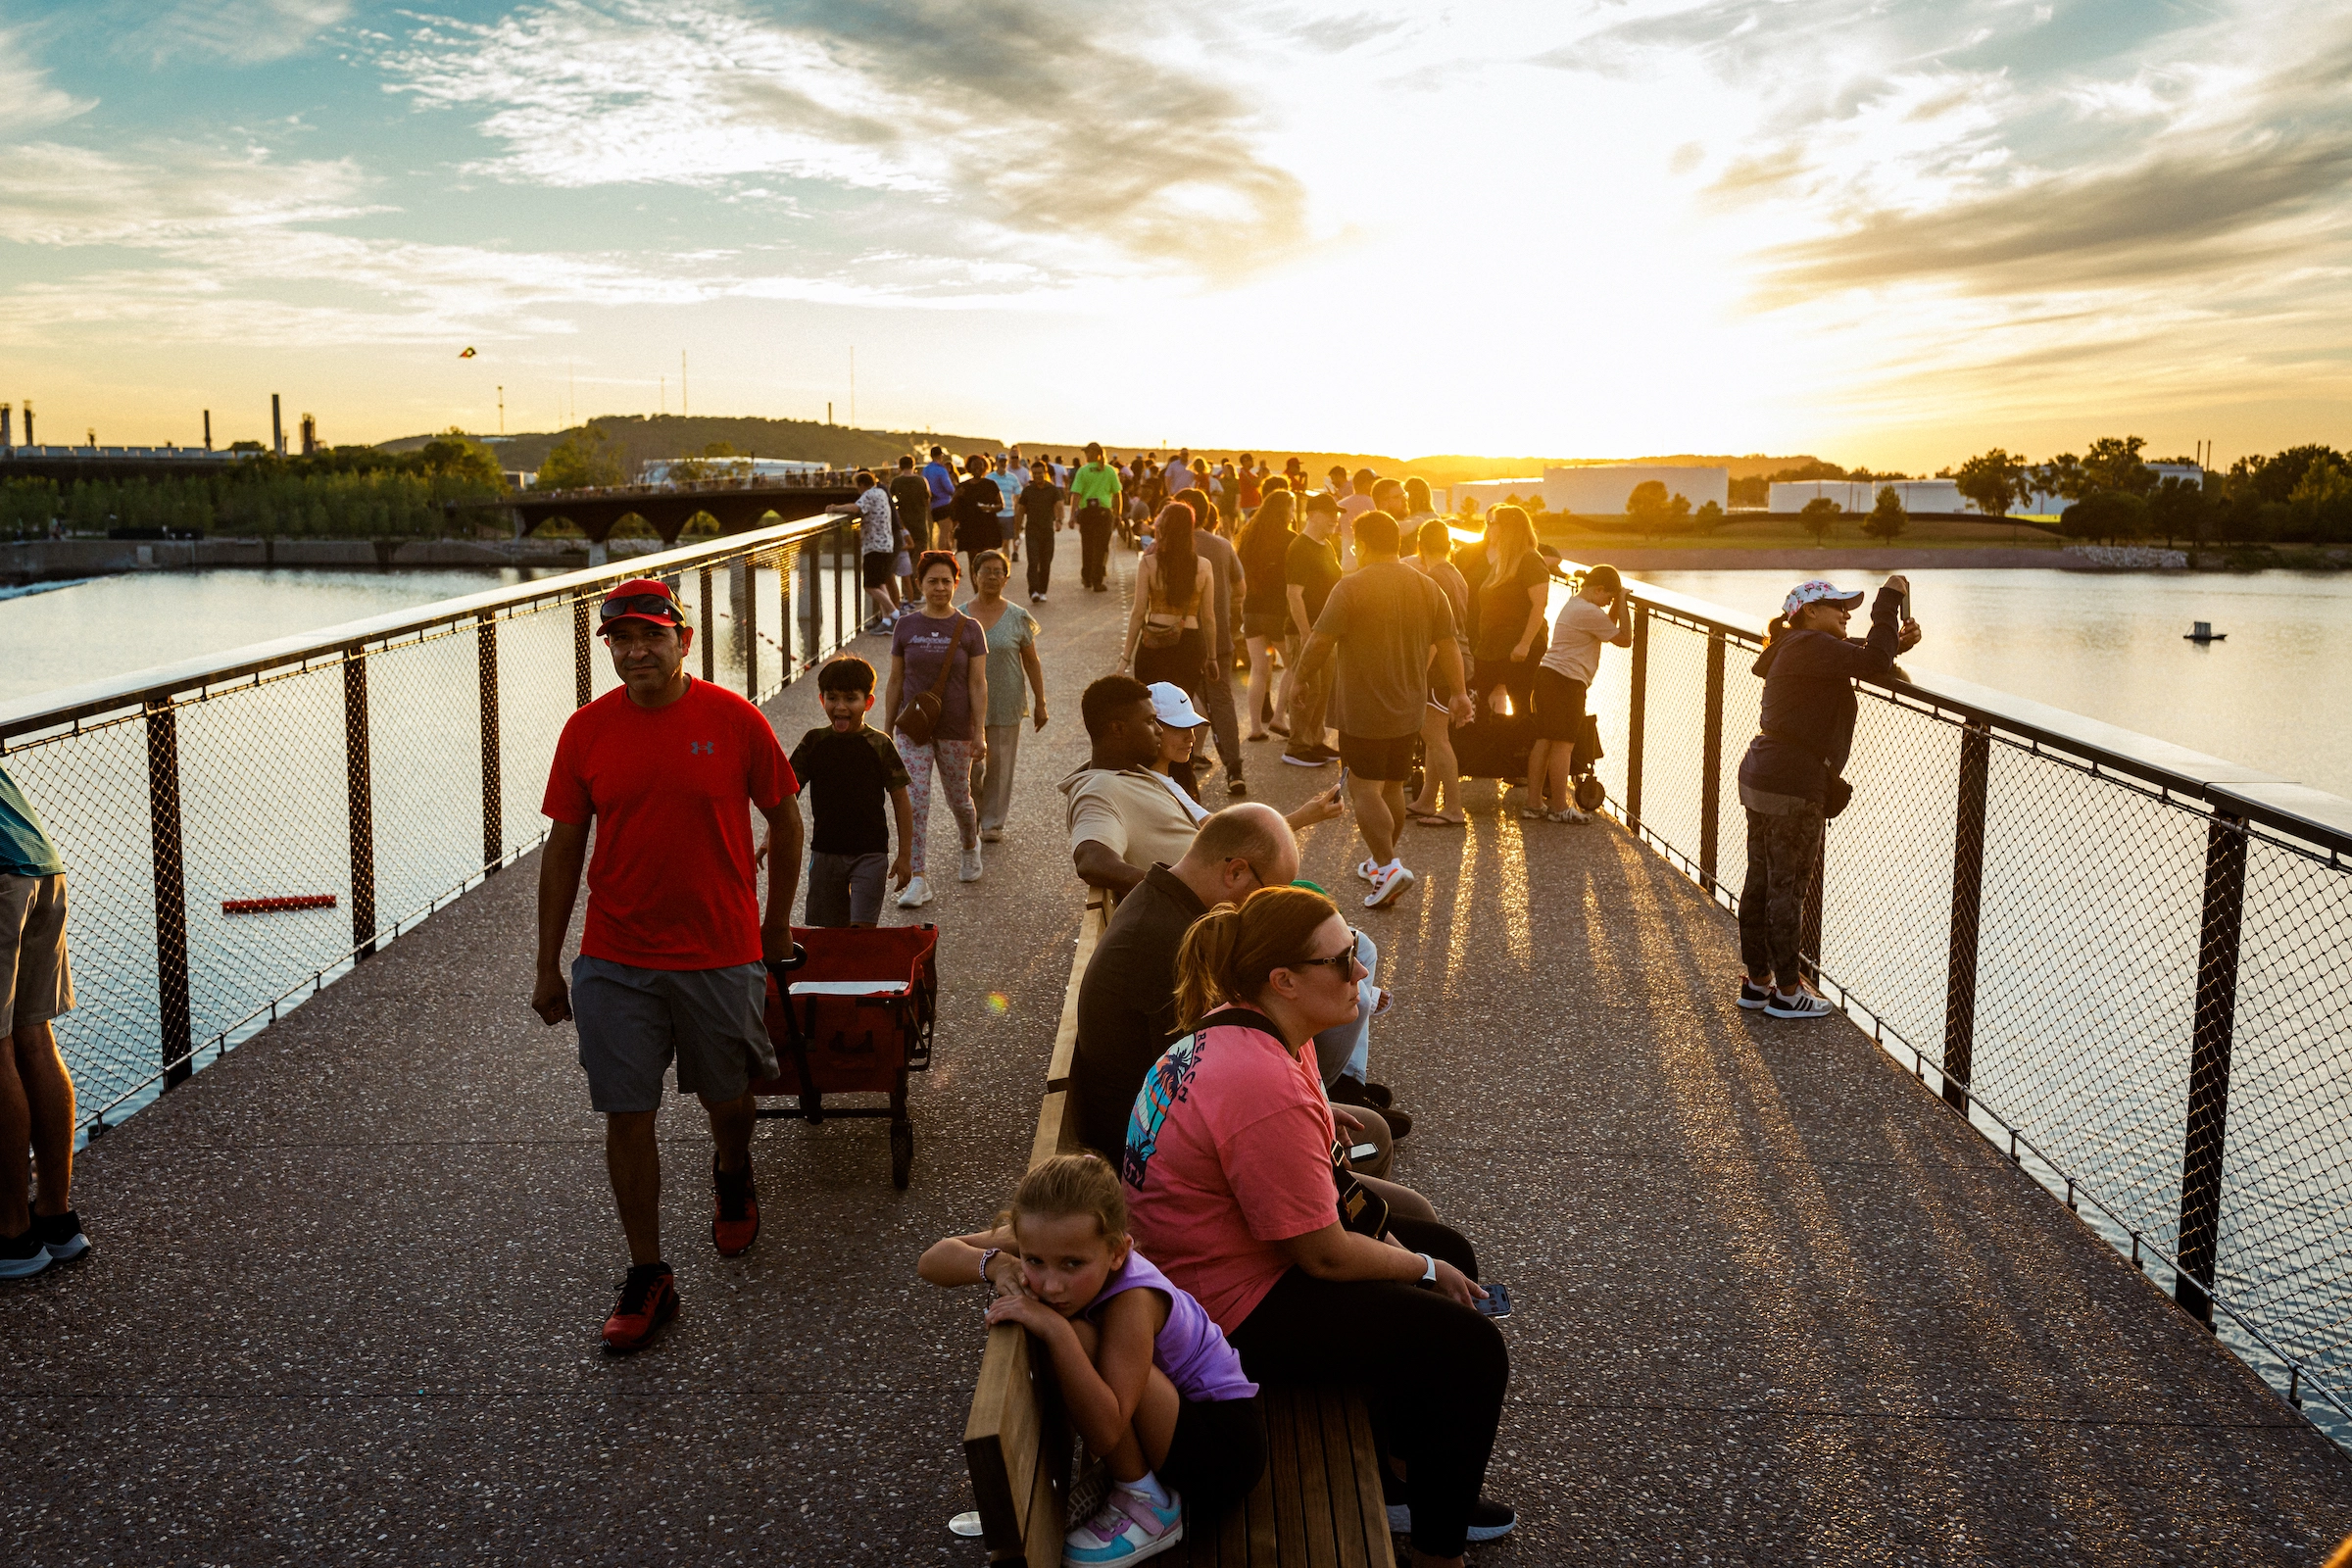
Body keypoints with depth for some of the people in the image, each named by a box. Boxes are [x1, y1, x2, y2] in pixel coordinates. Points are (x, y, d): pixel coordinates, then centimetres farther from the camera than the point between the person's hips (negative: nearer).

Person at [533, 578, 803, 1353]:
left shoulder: (733, 720, -7)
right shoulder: (587, 730, -2)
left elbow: (784, 818, 4)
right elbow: (563, 847, 4)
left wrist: (777, 922, 9)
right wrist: (549, 965, 5)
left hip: (720, 952, -1)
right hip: (614, 961, 1)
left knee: (726, 1095, 16)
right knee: (626, 1115, 1)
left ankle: (732, 1177, 50)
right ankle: (648, 1277, 15)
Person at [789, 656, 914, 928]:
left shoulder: (879, 745, -6)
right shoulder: (814, 742, -1)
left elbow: (901, 801, -1)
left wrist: (905, 855, -1)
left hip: (870, 854, -3)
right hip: (825, 852, 3)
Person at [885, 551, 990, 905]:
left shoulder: (969, 629, -3)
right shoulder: (906, 627, 1)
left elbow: (978, 683, -5)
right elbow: (895, 681, 5)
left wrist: (979, 733, -10)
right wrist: (888, 729, 5)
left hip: (955, 729, -1)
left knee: (958, 799, 13)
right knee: (915, 801, -8)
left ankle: (970, 848, 44)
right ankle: (919, 880, -6)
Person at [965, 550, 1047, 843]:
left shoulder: (1018, 618, -1)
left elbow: (1031, 662, 4)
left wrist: (1040, 703, 3)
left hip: (1005, 705, -1)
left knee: (1000, 765, 5)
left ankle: (993, 822, 20)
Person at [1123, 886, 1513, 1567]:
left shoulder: (1229, 1029, -1)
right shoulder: (1265, 1091, -33)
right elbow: (1325, 1257, -24)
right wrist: (1427, 1271, -8)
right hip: (1236, 1309, -11)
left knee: (1450, 1253, 19)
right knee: (1472, 1350, -8)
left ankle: (1392, 1478, 31)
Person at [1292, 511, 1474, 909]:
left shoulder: (1352, 587, -12)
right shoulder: (1428, 588, 6)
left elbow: (1320, 643, -13)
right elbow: (1448, 645, 8)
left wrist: (1300, 675, 2)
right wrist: (1458, 693, 16)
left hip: (1364, 710, -7)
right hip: (1408, 708, 7)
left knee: (1364, 789, -3)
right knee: (1392, 786, 17)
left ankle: (1389, 866, -15)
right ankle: (1382, 860, 28)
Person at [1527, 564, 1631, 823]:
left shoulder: (1573, 604, 18)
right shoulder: (1590, 612, -14)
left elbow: (1608, 627, 26)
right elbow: (1625, 638, -7)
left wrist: (1618, 605, 14)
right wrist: (1622, 604, -1)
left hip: (1547, 675, 10)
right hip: (1567, 682, -10)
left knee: (1543, 741, 11)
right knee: (1564, 744, -4)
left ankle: (1534, 802, 15)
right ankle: (1559, 807, 0)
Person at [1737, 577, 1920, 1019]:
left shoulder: (1797, 648, 16)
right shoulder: (1810, 646, -14)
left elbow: (1857, 659, 23)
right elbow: (1870, 663, -25)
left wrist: (1896, 642, 4)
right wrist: (1891, 598, -16)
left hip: (1761, 778, 10)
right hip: (1792, 786, -10)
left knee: (1761, 882, 15)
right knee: (1787, 887, 0)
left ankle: (1757, 980, 24)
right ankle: (1787, 991, 9)